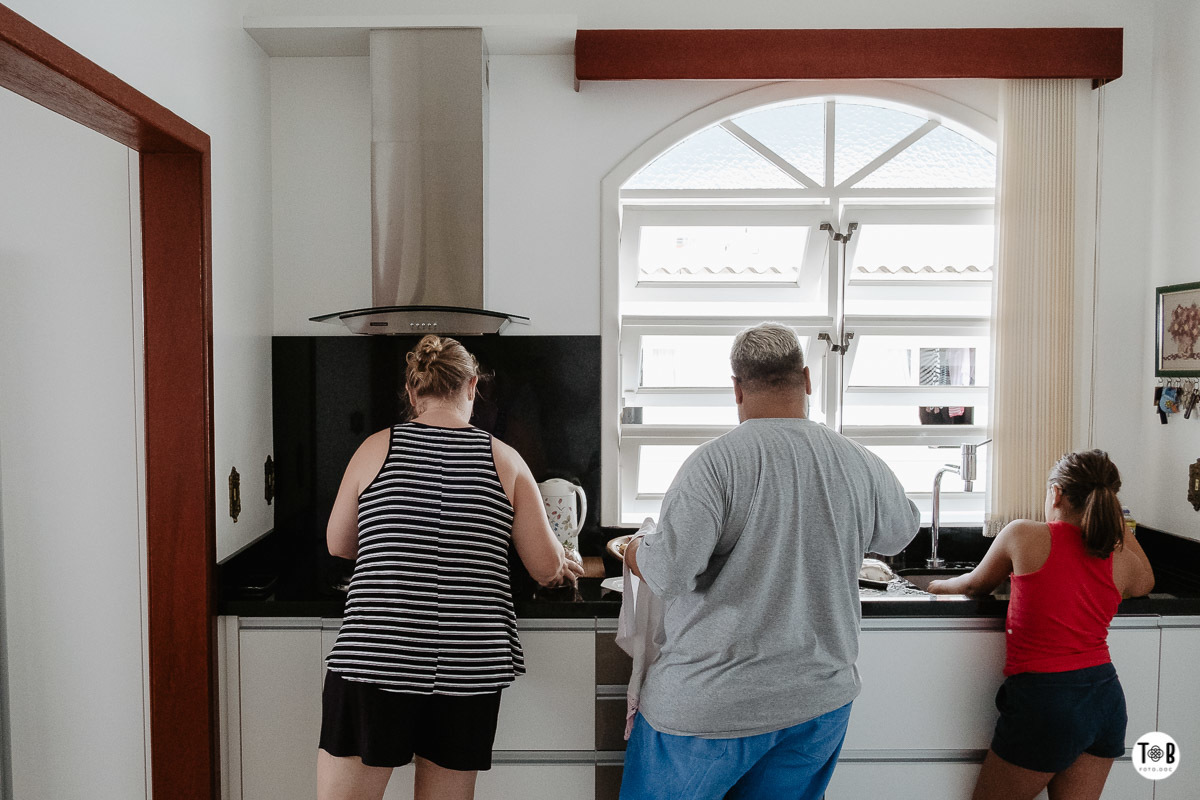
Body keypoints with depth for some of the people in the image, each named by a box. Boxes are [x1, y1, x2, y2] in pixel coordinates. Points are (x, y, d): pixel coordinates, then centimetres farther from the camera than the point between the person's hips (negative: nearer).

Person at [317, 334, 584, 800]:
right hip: (469, 667, 2)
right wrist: (564, 566, 25)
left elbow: (338, 545, 13)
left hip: (374, 656, -1)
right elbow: (547, 567, 2)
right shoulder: (505, 460, 1)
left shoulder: (376, 448, 1)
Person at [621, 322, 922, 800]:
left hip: (711, 703, -4)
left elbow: (670, 572, -22)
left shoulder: (716, 461, -18)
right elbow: (899, 533, 17)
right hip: (821, 699, 5)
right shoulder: (862, 465, -3)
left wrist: (638, 553, -1)